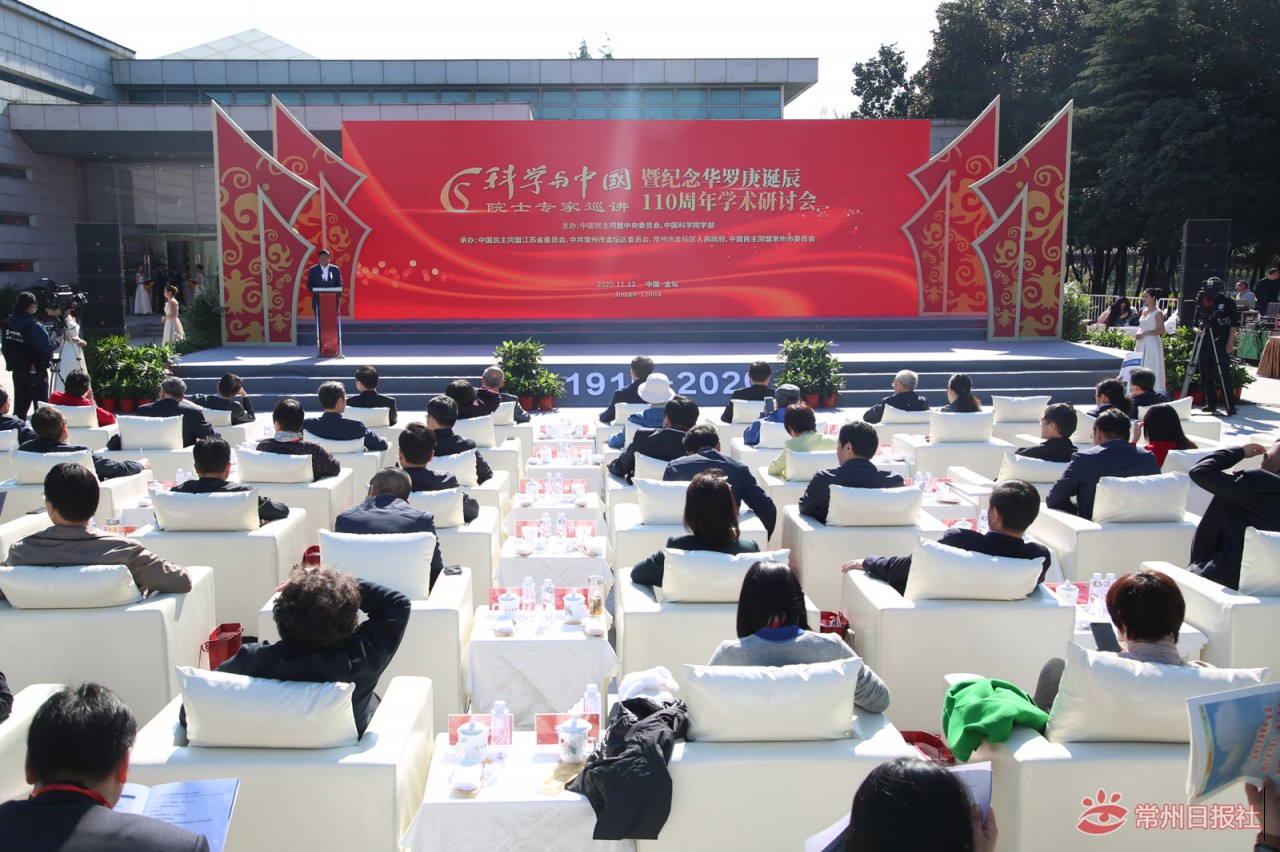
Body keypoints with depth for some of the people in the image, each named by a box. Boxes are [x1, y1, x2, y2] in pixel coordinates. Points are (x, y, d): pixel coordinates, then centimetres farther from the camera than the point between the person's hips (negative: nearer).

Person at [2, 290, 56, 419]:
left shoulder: (8, 324, 0)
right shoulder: (33, 327, -21)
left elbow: (5, 347, 8)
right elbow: (47, 349, -20)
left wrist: (12, 362, 18)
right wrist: (56, 342, -2)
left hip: (16, 370, 7)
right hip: (35, 371, -7)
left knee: (20, 405, 14)